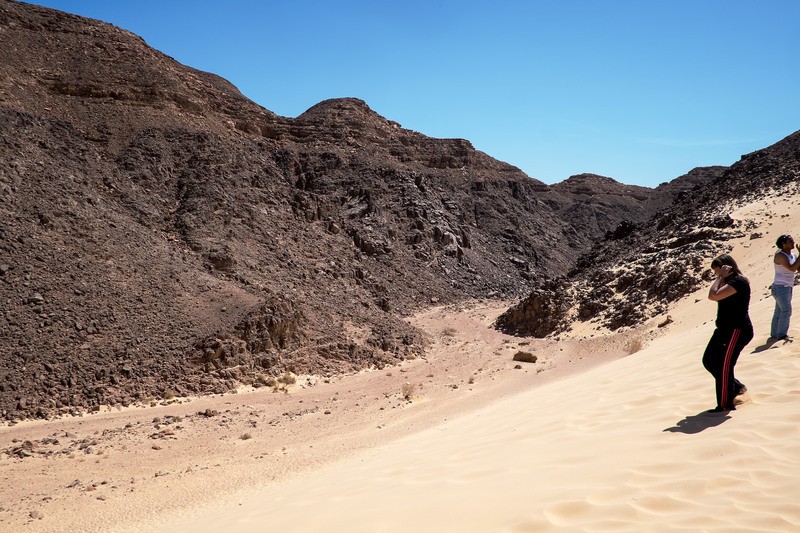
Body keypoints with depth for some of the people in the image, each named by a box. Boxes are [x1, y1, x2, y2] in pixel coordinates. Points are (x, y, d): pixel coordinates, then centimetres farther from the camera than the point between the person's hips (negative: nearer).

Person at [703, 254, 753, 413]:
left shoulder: (739, 281, -18)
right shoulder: (729, 282, 14)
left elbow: (713, 296, -28)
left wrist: (721, 277, -18)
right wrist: (721, 278, 10)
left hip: (737, 331, -10)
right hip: (725, 329, 10)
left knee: (723, 366, -6)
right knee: (709, 361, 12)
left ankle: (725, 405, 5)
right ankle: (736, 387, 26)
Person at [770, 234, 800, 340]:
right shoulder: (780, 256, -15)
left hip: (787, 287, 9)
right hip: (780, 287, -9)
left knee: (779, 312, 12)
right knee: (786, 311, -12)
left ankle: (774, 335, 18)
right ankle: (781, 335, -8)